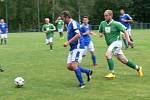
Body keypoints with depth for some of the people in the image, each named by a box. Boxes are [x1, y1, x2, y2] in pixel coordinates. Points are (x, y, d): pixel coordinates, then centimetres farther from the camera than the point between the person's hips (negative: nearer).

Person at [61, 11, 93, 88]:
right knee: (69, 66, 6)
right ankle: (88, 71, 19)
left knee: (73, 66, -17)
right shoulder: (68, 25, 16)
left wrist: (68, 42, -23)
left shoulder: (73, 23, -13)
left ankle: (82, 83, -6)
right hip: (72, 48, 10)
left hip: (78, 47, -10)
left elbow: (78, 35, -25)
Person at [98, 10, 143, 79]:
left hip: (116, 42, -6)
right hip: (110, 44, 6)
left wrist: (128, 40, -17)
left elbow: (125, 31, -5)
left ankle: (112, 73, -19)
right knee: (124, 61, 10)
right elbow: (100, 32, 20)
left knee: (107, 54, -27)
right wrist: (101, 34, -4)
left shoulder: (116, 24, -9)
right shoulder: (102, 23, 6)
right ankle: (137, 68, 29)